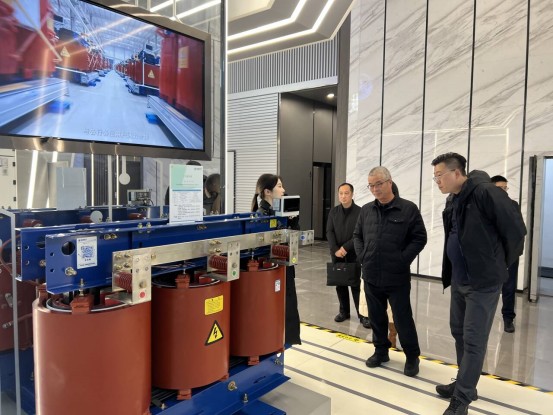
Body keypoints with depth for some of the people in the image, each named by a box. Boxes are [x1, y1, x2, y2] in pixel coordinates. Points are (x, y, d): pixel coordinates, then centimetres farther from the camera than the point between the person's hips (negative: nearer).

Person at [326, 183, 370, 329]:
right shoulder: (333, 211, 6)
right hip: (337, 254, 4)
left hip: (354, 254, -4)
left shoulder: (360, 211, -6)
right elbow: (329, 232, 1)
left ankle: (363, 315, 7)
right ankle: (344, 311, 24)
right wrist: (335, 249, -12)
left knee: (357, 285, -1)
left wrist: (345, 248, -15)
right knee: (340, 284, 10)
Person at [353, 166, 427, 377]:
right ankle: (381, 351, 34)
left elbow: (419, 238, -6)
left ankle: (412, 357, 25)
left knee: (403, 318, 6)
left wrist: (402, 260, -12)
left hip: (397, 277, -4)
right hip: (371, 276, 5)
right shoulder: (366, 210, 7)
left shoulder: (408, 209, -7)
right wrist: (362, 257, 4)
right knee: (376, 317, 16)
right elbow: (357, 235, 16)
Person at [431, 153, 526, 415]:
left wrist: (501, 264, -2)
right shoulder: (452, 200, 8)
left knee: (473, 340, 0)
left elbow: (515, 229, -15)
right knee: (459, 333, 17)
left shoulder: (485, 192, -18)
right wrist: (449, 274, 14)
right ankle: (465, 384, 34)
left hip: (483, 281, -9)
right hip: (459, 280, 9)